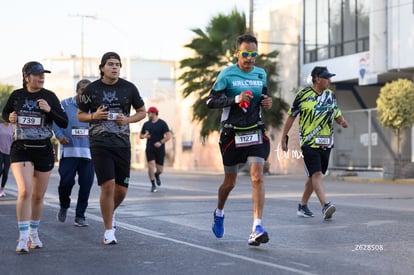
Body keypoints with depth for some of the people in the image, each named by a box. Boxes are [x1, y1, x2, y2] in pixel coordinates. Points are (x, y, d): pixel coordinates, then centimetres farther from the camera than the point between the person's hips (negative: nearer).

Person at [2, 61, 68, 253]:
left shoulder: (49, 96, 0)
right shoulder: (17, 95, 2)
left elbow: (64, 123, -1)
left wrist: (49, 110, -16)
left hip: (44, 150, 2)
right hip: (21, 149, -1)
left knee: (38, 196, 10)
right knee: (25, 191, -18)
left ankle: (34, 233, 29)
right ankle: (23, 238, -14)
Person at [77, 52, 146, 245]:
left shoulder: (128, 88, 4)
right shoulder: (92, 89, 1)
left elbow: (142, 112, 14)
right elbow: (80, 115, 10)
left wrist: (128, 119, -6)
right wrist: (94, 116, -11)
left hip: (122, 144, 2)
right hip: (99, 144, -2)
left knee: (121, 190, 5)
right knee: (108, 186, -11)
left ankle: (110, 212, 38)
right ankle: (109, 231, 2)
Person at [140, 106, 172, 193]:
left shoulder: (162, 123, -3)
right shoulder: (146, 124, 8)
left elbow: (168, 136, -9)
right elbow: (141, 135, 17)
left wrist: (161, 142, -23)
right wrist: (144, 136, -7)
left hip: (160, 149, -2)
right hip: (149, 149, 2)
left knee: (159, 170, 4)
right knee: (151, 165, -16)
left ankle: (157, 175, 41)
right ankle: (153, 185, -6)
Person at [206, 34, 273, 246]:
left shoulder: (261, 74, 8)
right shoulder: (227, 74, -6)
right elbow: (211, 101, -9)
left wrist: (266, 102, 1)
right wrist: (235, 99, -21)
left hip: (255, 133, 3)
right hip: (232, 134, -2)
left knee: (257, 177, -15)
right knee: (230, 182, 11)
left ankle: (257, 228, -17)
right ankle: (219, 212, 42)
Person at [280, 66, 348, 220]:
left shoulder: (330, 95, 10)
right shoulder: (303, 94, -4)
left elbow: (337, 114, 18)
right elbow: (291, 116, 2)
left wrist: (342, 121, -6)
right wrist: (284, 138, 3)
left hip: (326, 143, 5)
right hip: (309, 142, -5)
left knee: (313, 176, 10)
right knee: (316, 174, -17)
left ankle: (302, 206, 23)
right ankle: (325, 206, -27)